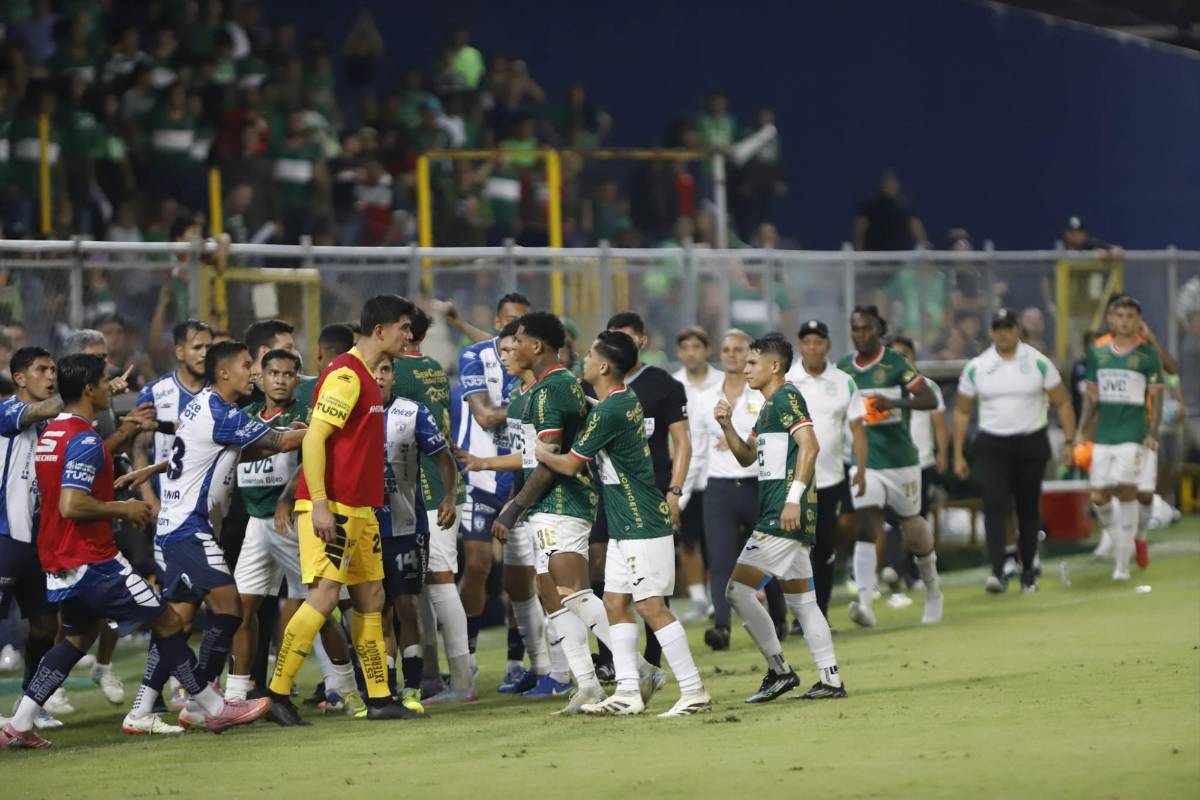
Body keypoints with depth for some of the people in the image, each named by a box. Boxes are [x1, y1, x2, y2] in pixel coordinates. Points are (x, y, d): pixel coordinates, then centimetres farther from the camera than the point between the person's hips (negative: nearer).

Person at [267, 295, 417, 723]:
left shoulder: (366, 377, 17)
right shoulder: (345, 375, -13)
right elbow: (313, 439, -19)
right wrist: (319, 504, -23)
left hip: (359, 509, 10)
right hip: (331, 508, -10)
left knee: (371, 598, 8)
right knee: (324, 595, -13)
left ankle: (379, 699, 11)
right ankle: (277, 694, -8)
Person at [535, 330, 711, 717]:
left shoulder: (607, 413, -19)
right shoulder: (628, 400, 10)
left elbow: (570, 464, -10)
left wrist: (542, 454, 9)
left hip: (642, 526, -10)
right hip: (626, 526, 10)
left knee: (651, 606, -9)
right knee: (616, 602, 10)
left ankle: (694, 691, -8)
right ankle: (628, 692, 10)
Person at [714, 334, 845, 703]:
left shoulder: (786, 397, -9)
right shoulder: (769, 405, 21)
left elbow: (809, 446, -21)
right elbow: (747, 457, 27)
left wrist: (793, 498, -26)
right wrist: (727, 426, 11)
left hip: (784, 516, -10)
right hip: (782, 518, 10)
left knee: (738, 588, -10)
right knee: (801, 600, 11)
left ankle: (779, 670, -6)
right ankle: (831, 680, 10)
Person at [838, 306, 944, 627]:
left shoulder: (896, 364, -7)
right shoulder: (842, 369, 6)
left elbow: (930, 399, -15)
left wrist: (895, 403, -28)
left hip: (900, 459, -2)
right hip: (865, 463, 2)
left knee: (913, 532, 12)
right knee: (867, 527, -16)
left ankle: (932, 586, 40)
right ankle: (865, 602, -26)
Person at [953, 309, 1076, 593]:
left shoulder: (1038, 363, 0)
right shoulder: (976, 367, 3)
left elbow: (1062, 403, 5)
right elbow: (962, 411, 10)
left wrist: (1070, 441, -3)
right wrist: (958, 454, 6)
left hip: (1031, 444, 0)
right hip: (992, 446, 0)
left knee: (1028, 509, 7)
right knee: (995, 505, -16)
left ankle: (1028, 572, 20)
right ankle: (997, 572, -21)